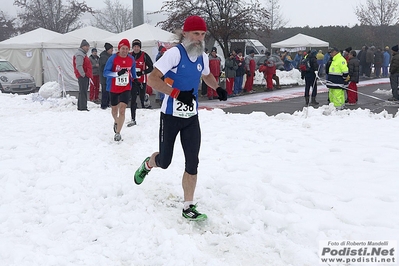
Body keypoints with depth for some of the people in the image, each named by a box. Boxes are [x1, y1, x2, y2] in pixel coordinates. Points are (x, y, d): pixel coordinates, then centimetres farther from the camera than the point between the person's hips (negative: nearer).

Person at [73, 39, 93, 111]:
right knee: (83, 92, -11)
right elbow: (78, 66, -23)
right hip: (82, 76, -11)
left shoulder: (83, 54, 21)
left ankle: (80, 106, 23)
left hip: (85, 76, 11)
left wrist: (89, 75, 22)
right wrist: (83, 74, -22)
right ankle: (83, 107, -12)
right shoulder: (79, 54, -12)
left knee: (83, 92, 15)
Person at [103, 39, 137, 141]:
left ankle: (117, 133, -6)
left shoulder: (131, 59, -3)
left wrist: (135, 79, 6)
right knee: (114, 109, 17)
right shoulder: (113, 58, -13)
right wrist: (117, 73, -29)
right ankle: (116, 122, 52)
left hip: (126, 88, 0)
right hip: (113, 88, 0)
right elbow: (105, 72, -16)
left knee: (122, 109, -14)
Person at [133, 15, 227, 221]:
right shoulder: (175, 53, -18)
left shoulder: (203, 57, 3)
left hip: (191, 117, 5)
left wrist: (217, 88, 6)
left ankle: (188, 208, 8)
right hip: (171, 116, -5)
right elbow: (152, 78, -23)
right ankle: (147, 165, 45)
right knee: (164, 161, 8)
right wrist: (177, 93, -29)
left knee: (192, 163, -1)